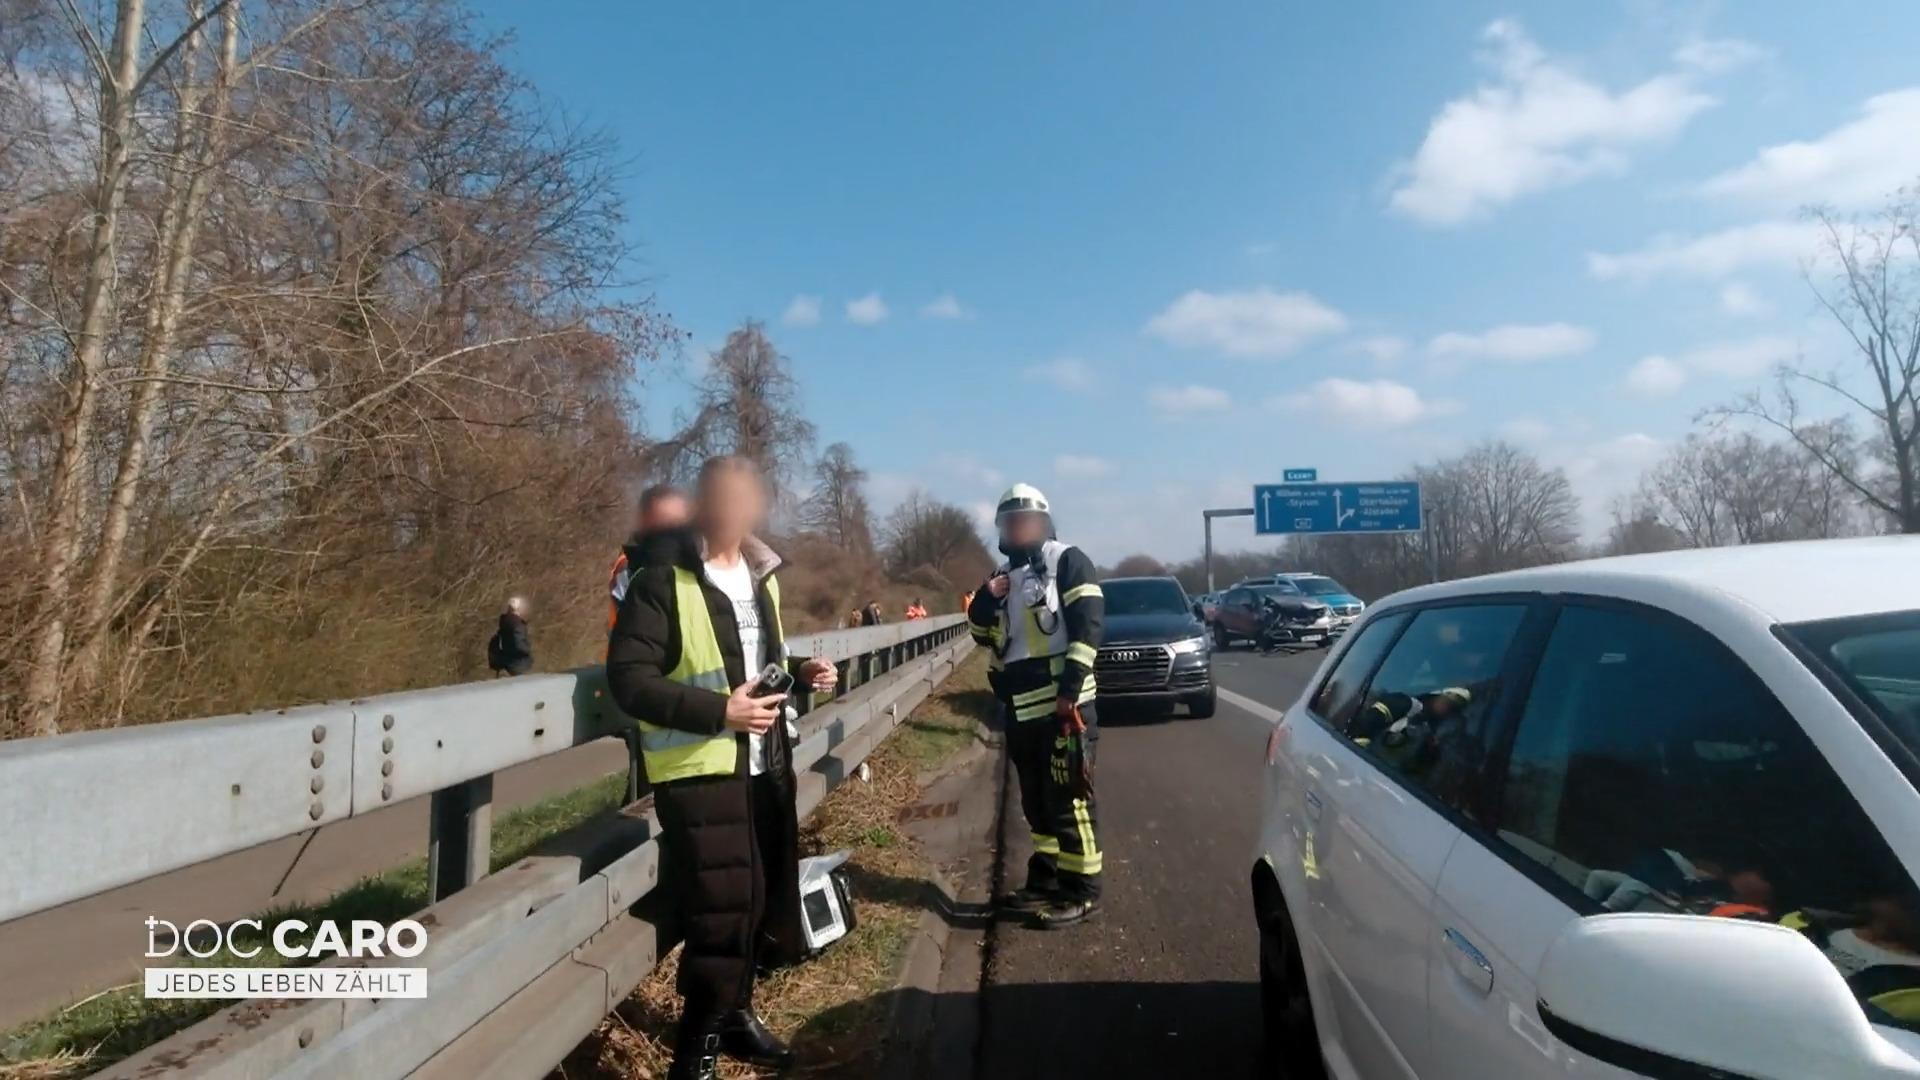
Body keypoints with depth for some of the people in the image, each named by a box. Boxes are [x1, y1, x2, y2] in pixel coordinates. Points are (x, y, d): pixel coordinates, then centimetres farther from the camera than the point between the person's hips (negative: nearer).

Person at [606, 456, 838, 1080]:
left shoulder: (761, 575, 11)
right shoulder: (661, 580, -13)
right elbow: (627, 678, -19)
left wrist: (801, 671, 4)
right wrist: (719, 710, -25)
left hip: (765, 765, 7)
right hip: (698, 769, -7)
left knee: (762, 898, 16)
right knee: (723, 909, -5)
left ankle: (735, 1012, 37)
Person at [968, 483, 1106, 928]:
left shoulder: (1067, 560, -3)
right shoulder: (1004, 575, 19)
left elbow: (1088, 623, -12)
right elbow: (981, 634, 21)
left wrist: (1071, 687, -20)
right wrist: (986, 598, 0)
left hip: (1062, 703, -8)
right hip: (1020, 709, 8)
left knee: (1068, 799, -4)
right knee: (1036, 800, 15)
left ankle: (1082, 891, 5)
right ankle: (1044, 882, 27)